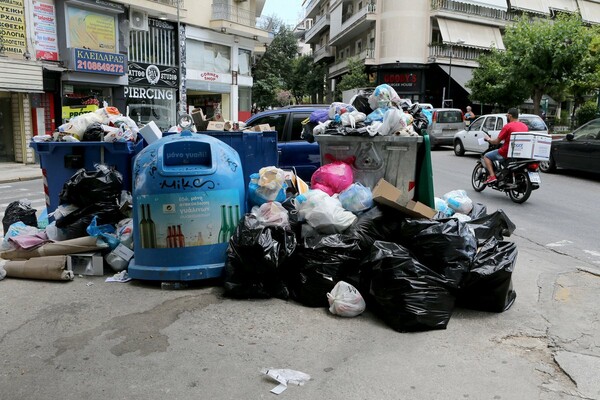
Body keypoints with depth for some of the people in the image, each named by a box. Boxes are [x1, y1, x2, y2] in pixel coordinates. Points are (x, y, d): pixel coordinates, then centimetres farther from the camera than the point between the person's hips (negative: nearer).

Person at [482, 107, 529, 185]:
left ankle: (492, 176, -8)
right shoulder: (525, 126, 7)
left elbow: (497, 142, -10)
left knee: (486, 156, 8)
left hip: (506, 153, -7)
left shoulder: (508, 126, -13)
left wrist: (489, 140, 11)